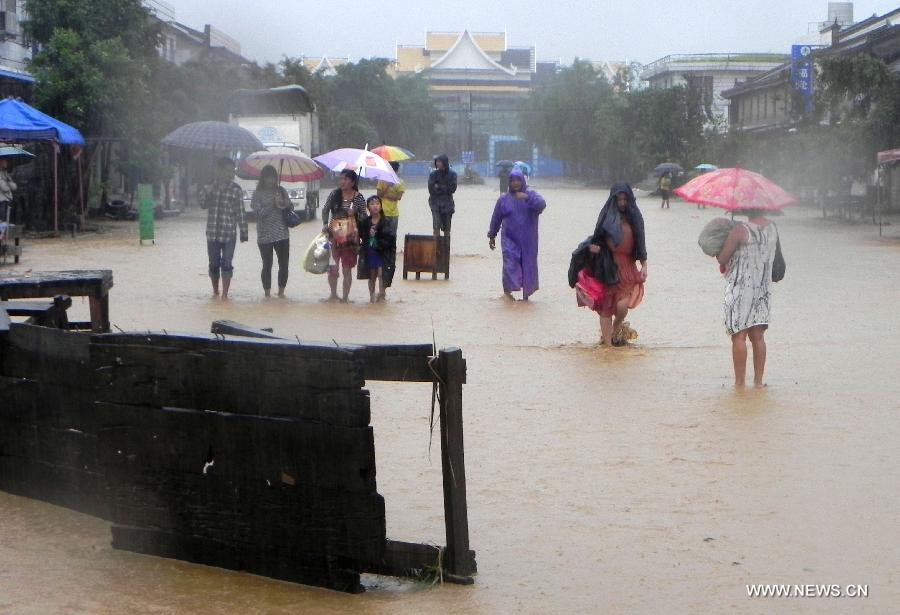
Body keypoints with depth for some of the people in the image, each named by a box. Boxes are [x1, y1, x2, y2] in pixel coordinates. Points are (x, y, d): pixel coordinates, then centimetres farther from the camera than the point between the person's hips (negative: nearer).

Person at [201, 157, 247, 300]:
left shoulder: (236, 190, -3)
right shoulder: (211, 187, 7)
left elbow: (240, 213, -2)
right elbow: (203, 205, 7)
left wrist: (243, 233, -4)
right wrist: (208, 193, -13)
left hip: (229, 234, -3)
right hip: (212, 233, 3)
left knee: (226, 264, -5)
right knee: (214, 264, 10)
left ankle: (225, 293, -1)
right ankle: (215, 291, 25)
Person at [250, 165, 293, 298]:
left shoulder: (281, 191, 9)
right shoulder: (258, 193, 0)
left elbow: (291, 207, 12)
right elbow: (259, 212, -9)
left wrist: (284, 205, -9)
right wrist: (273, 204, -17)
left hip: (282, 234, 3)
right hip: (265, 236, -3)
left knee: (284, 265, 3)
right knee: (267, 265, 2)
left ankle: (281, 292, 16)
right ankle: (267, 293, 10)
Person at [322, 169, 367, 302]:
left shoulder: (359, 198, -2)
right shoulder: (334, 194, 1)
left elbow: (364, 217, 4)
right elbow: (325, 210, 9)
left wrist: (355, 214, -16)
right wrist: (325, 224, -5)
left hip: (350, 237, -1)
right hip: (333, 235, 1)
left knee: (347, 269, 3)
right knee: (332, 267, 2)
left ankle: (345, 297, 11)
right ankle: (333, 294, 19)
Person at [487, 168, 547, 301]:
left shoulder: (531, 195, 4)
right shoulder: (503, 199, 6)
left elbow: (542, 204, -17)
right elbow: (496, 219, 13)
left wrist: (527, 198, -30)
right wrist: (492, 236, 15)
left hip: (528, 240, 0)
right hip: (510, 239, 0)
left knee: (528, 264, 4)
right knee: (510, 264, -17)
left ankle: (526, 293, 15)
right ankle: (508, 289, -13)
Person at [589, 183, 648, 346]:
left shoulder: (634, 216, 7)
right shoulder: (607, 215, 1)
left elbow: (640, 243, 10)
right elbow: (598, 238, 5)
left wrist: (644, 265, 5)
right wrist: (594, 246, -18)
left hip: (627, 266, 1)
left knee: (622, 305, -11)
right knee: (607, 304, -3)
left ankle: (617, 328, 18)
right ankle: (607, 341, 3)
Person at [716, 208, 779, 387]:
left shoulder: (740, 230, -16)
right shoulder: (772, 228, 4)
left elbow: (722, 259, -11)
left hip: (740, 288, -6)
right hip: (763, 289, 6)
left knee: (739, 336, -2)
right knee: (758, 337, 11)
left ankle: (740, 382, -2)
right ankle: (758, 380, 13)